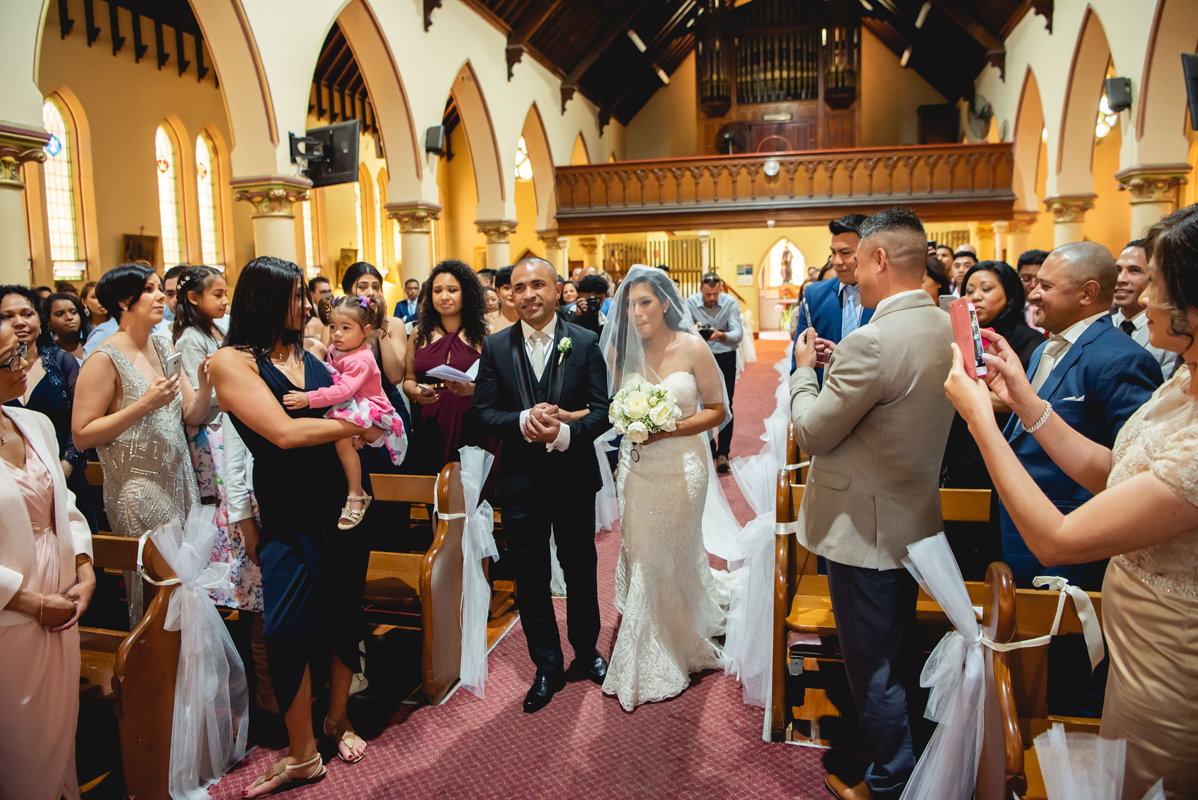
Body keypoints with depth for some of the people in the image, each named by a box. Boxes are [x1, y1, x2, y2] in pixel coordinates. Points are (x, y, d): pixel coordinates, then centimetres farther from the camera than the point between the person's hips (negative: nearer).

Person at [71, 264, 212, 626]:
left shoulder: (163, 346, 9)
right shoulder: (105, 359, -12)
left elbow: (192, 415, 9)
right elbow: (82, 436, -14)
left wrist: (205, 385, -10)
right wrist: (145, 404, -20)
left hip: (179, 481, 7)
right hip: (138, 488, -6)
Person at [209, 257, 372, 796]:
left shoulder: (308, 354, 11)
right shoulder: (231, 361, -8)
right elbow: (283, 432, -17)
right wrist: (356, 423, -10)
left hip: (346, 501, 5)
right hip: (291, 513, -5)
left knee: (345, 612, 12)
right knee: (287, 629, -6)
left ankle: (338, 717, 34)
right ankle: (302, 756, 12)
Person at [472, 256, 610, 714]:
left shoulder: (585, 343, -4)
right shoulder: (495, 347, -1)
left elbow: (602, 410, -8)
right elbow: (483, 411, -4)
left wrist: (565, 432, -26)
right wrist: (522, 421, -23)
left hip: (574, 478, -1)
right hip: (521, 482, 1)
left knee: (581, 572, 16)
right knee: (531, 579, 11)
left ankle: (587, 650, 40)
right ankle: (548, 667, 29)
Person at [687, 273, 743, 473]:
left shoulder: (730, 303, -11)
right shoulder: (691, 302, -7)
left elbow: (738, 334, -17)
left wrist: (721, 335, -38)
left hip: (725, 359, -2)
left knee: (725, 406, -5)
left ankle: (722, 453, 2)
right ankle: (709, 447, 26)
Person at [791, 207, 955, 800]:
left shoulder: (874, 340, -28)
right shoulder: (947, 329, 1)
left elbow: (812, 432, -19)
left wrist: (805, 369, -3)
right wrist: (837, 365, 7)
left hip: (866, 528, -9)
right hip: (915, 517, 9)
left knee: (872, 667, 10)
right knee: (899, 651, 26)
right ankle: (903, 752, 46)